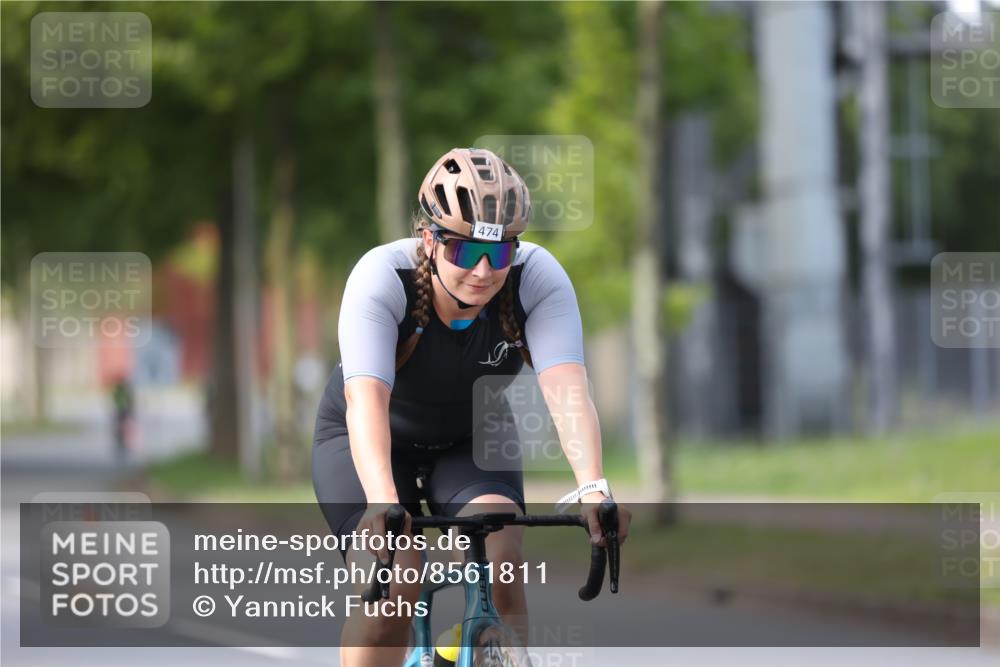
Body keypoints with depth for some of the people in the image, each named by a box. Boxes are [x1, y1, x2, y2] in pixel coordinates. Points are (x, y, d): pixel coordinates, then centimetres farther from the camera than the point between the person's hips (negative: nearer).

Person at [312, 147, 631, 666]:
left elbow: (566, 387, -41)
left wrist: (592, 488, -58)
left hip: (472, 440, 2)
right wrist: (382, 502, -62)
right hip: (372, 441, -2)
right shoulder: (382, 277, -33)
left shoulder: (538, 278, -28)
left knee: (501, 564, -25)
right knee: (388, 586, -24)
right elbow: (366, 399, -46)